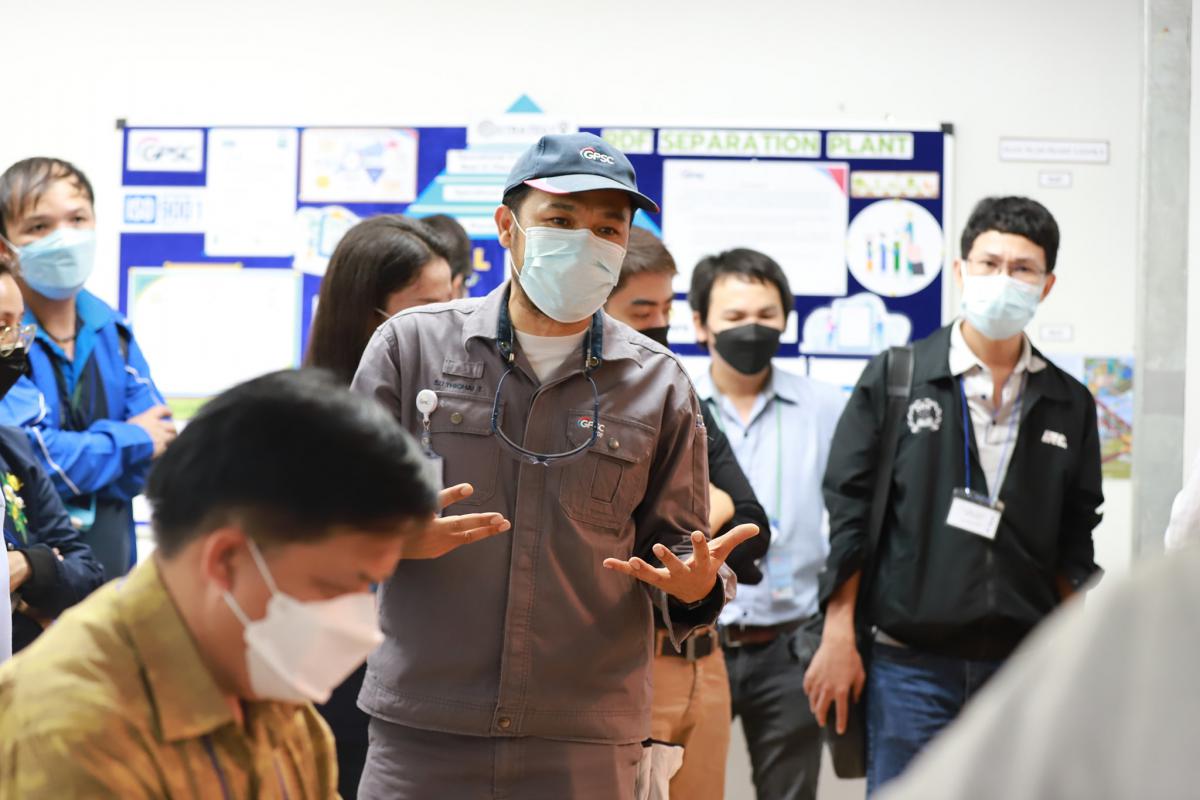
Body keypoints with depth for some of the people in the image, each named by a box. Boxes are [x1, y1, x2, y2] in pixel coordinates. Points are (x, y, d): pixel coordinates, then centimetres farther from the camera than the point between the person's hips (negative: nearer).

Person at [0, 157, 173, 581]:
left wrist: (72, 453, -13)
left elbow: (163, 445, 1)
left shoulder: (111, 329, 7)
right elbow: (35, 461, -22)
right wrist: (132, 440, -8)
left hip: (111, 563, 6)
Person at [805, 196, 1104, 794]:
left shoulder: (1069, 404, 9)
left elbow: (1073, 545, 13)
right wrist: (838, 640, -6)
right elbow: (848, 514, -1)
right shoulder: (893, 379, 1)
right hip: (912, 664, -2)